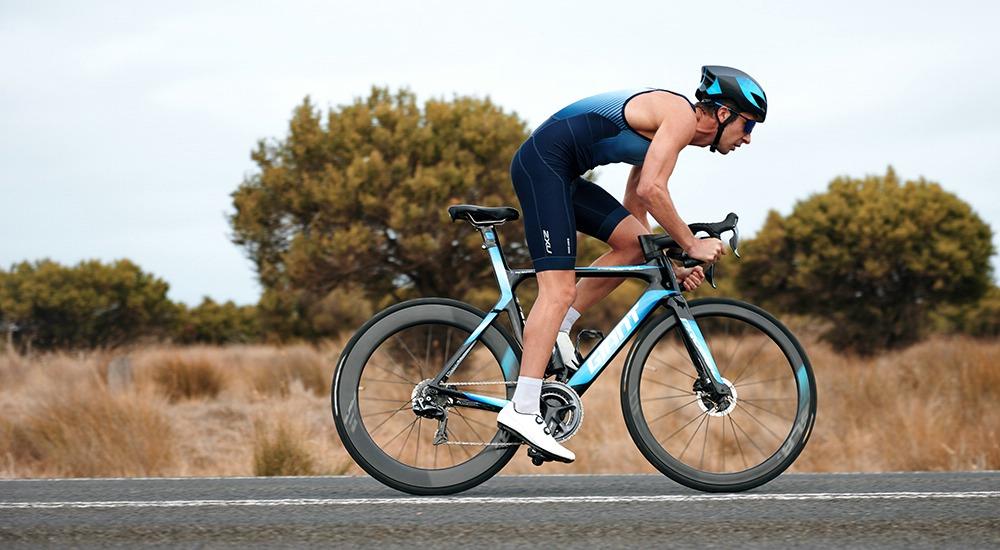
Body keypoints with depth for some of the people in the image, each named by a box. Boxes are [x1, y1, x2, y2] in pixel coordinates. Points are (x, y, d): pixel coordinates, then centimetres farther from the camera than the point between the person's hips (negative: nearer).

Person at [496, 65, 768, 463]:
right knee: (559, 288, -15)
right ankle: (522, 411, -20)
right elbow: (650, 189, -20)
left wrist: (670, 269, 15)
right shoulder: (681, 114, -8)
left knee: (635, 243, 9)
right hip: (543, 164, -10)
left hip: (561, 174, 10)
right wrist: (691, 244, -11)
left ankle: (556, 328, 7)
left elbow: (634, 212, 24)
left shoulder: (662, 131, 21)